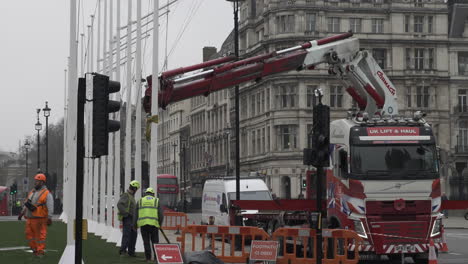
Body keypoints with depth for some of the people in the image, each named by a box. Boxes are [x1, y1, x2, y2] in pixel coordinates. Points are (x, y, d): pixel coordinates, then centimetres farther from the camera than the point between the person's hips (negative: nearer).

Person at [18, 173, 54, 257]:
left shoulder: (47, 193, -5)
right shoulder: (32, 192, 17)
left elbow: (50, 207, -12)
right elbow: (27, 203, 25)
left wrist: (49, 218, -19)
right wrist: (22, 213, 22)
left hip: (39, 218, -7)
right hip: (30, 218, 7)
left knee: (40, 235, -4)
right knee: (30, 234, 8)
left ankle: (40, 251, 2)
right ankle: (35, 250, 19)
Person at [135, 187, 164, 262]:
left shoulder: (140, 201, 13)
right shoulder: (157, 201, 10)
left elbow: (136, 214, 10)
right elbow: (161, 215, 3)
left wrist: (135, 225, 18)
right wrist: (160, 224, 16)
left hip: (143, 224, 1)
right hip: (154, 224, -1)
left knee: (146, 242, 7)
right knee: (155, 242, 9)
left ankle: (148, 258, 2)